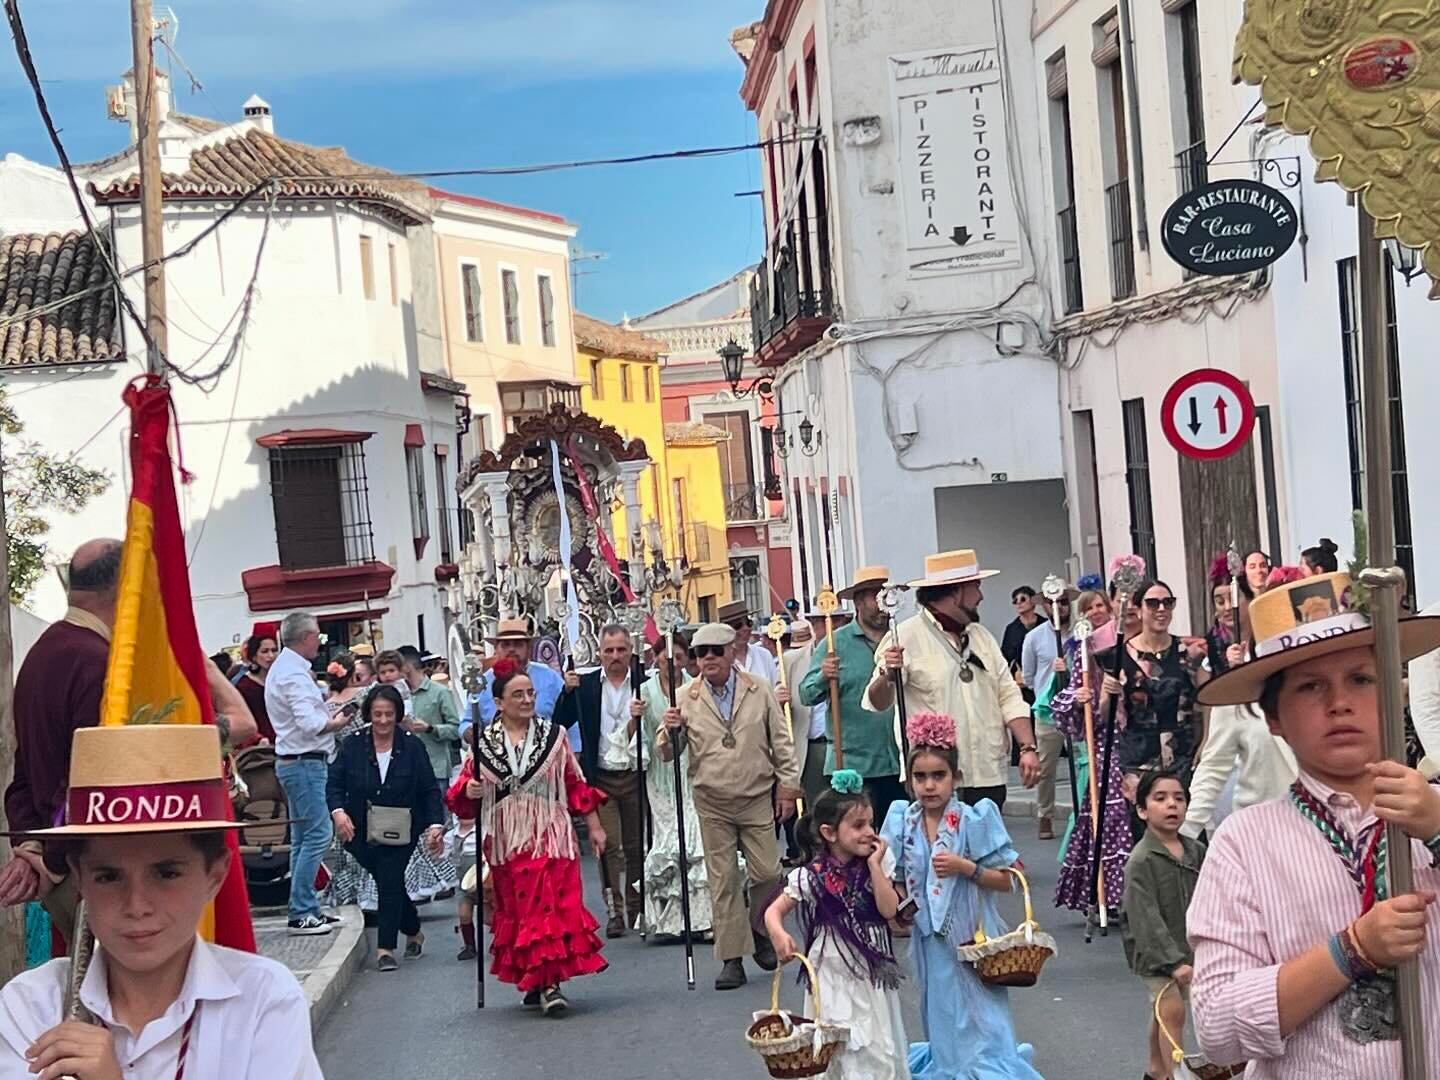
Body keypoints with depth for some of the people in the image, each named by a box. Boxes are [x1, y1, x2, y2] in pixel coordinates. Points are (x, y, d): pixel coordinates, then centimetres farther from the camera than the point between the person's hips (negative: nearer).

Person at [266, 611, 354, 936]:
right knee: (318, 834, -11)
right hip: (305, 761, -11)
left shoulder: (283, 667, 17)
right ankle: (301, 913, -11)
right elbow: (309, 723, -24)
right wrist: (337, 722, -7)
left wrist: (329, 716, 10)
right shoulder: (294, 674, -16)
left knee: (303, 837, 13)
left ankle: (307, 908, 17)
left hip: (294, 760, 11)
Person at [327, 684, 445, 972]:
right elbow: (334, 784, -2)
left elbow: (430, 790, -3)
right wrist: (338, 811, -21)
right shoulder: (352, 746, 0)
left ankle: (386, 948, -3)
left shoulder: (412, 746, -3)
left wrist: (436, 824, -15)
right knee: (389, 883, 7)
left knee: (390, 883, -10)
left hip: (400, 832, -2)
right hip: (362, 832, 2)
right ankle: (413, 931, 29)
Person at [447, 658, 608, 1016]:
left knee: (551, 905, -9)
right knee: (516, 909, 4)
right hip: (506, 841, 1)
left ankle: (549, 983, -7)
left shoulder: (554, 735, 5)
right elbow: (460, 794, 10)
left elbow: (576, 784, 9)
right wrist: (469, 790, -13)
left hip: (549, 836, -1)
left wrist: (594, 826, 8)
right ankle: (534, 981, 15)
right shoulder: (484, 743, 4)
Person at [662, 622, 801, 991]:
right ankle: (732, 958, 7)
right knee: (722, 879, 1)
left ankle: (762, 933, 25)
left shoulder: (759, 690, 1)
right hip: (712, 804, 0)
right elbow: (669, 753, 0)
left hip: (757, 798, 0)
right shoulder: (687, 698, 0)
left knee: (767, 872, -1)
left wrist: (788, 785, 4)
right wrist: (670, 730, -21)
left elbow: (781, 741, 7)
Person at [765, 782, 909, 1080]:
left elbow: (889, 909, -11)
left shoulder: (878, 864, -2)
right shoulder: (812, 876, -11)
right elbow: (774, 911, -7)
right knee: (839, 1049, -3)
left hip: (873, 973, 3)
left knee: (879, 1048, 9)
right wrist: (778, 935, -28)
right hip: (835, 974, -3)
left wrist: (874, 865, -15)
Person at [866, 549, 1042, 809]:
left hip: (990, 777, 6)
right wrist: (887, 676, -32)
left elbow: (1008, 696, 16)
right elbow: (877, 703, -10)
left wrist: (1028, 748, 2)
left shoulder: (981, 636, 18)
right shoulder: (906, 637, -4)